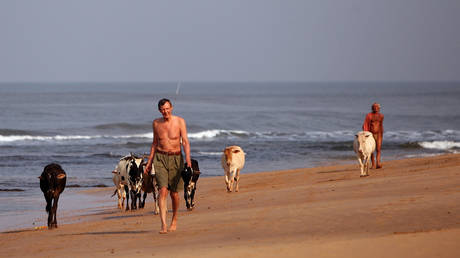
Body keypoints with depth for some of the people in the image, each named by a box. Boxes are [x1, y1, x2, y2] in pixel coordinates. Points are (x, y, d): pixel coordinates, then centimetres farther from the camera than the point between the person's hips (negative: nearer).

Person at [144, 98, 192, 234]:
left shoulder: (180, 121, -5)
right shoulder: (156, 123, 5)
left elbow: (185, 141, -11)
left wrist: (188, 158, -26)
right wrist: (149, 162, 15)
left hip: (176, 158, -1)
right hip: (160, 158, 1)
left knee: (174, 193, 6)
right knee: (163, 191, -14)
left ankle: (174, 219, 31)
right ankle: (163, 225, -20)